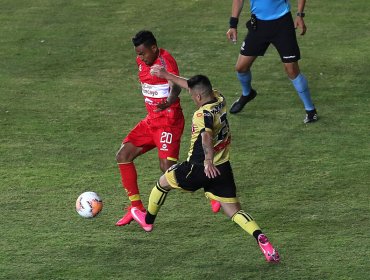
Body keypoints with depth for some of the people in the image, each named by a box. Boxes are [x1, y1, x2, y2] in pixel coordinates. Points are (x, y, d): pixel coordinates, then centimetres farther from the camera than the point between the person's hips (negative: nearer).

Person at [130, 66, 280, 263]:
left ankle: (148, 220, 42)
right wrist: (167, 75, 23)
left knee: (163, 182, 22)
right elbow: (193, 86, 17)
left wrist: (208, 161, -54)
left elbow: (206, 135, -42)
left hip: (200, 168, -7)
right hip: (223, 169, 7)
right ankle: (261, 238, -22)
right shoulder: (219, 100, 2)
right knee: (234, 212, 3)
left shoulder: (203, 114, -21)